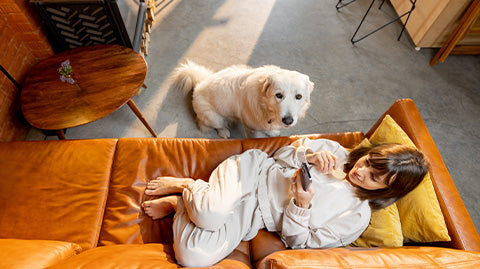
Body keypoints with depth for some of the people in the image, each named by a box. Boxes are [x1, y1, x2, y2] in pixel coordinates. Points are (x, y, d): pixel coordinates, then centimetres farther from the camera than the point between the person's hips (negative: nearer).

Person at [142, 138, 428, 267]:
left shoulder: (357, 218, -1)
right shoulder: (336, 151, 4)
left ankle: (180, 202, 3)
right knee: (211, 212, -33)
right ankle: (186, 186, -1)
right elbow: (282, 155, 6)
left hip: (252, 214, 0)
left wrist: (301, 204, -22)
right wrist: (310, 154, -15)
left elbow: (301, 243, -3)